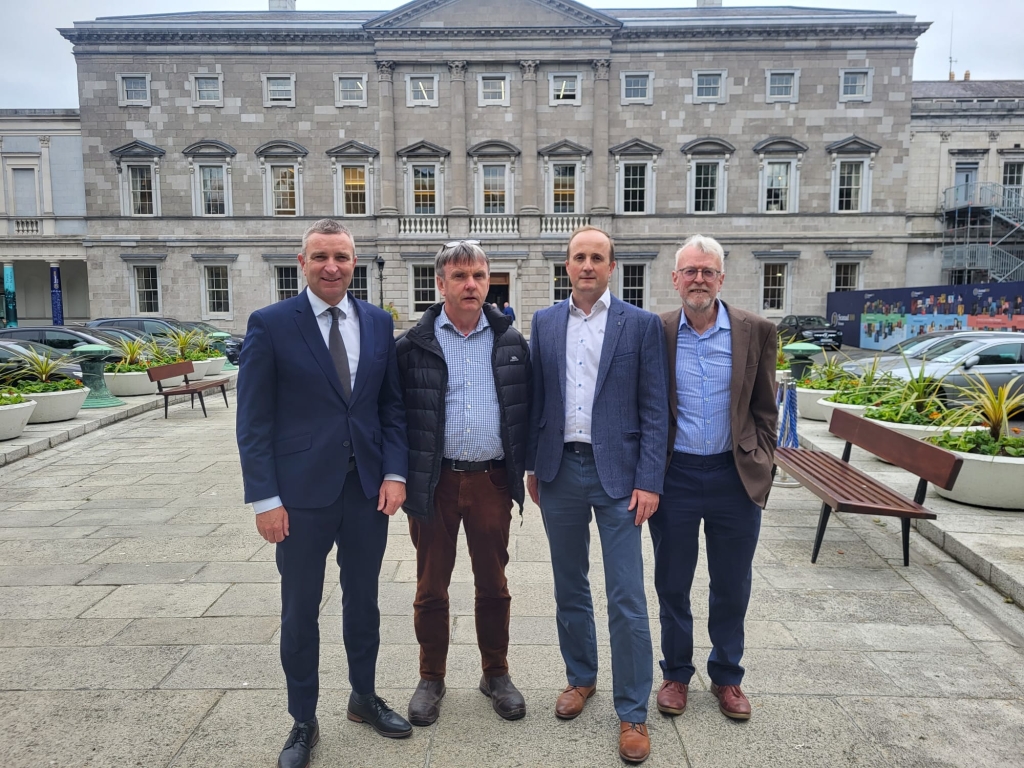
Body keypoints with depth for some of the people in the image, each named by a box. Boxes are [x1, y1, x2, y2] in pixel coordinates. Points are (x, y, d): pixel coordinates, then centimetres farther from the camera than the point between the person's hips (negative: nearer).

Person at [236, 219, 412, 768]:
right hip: (301, 495, -3)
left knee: (363, 601, 18)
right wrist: (264, 499, -10)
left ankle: (364, 698, 40)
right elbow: (253, 420, -7)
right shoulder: (270, 324, -6)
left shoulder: (378, 323, 4)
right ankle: (303, 722, 32)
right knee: (300, 613, 11)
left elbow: (392, 406, 6)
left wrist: (395, 473, -4)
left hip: (368, 490, 3)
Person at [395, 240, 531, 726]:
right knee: (431, 586, 12)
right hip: (433, 482, -1)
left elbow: (525, 409, 7)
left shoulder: (511, 342, 4)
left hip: (492, 480, 2)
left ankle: (496, 674, 33)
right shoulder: (414, 345, -2)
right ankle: (431, 679, 32)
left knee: (493, 584, 14)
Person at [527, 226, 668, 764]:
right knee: (569, 588, 17)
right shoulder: (545, 323, 7)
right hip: (560, 471, 3)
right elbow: (535, 398, 9)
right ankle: (580, 677, 37)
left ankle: (632, 714, 17)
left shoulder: (641, 324, -2)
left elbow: (654, 409, -5)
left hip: (617, 474, -3)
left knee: (626, 600, 0)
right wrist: (533, 467, 8)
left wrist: (649, 481, -10)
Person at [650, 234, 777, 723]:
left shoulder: (755, 332, -1)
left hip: (735, 476, 1)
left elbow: (765, 408, 5)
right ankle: (676, 674, 34)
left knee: (732, 587, 15)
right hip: (675, 475, 0)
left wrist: (760, 466, 1)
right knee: (672, 585, 13)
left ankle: (727, 676, 36)